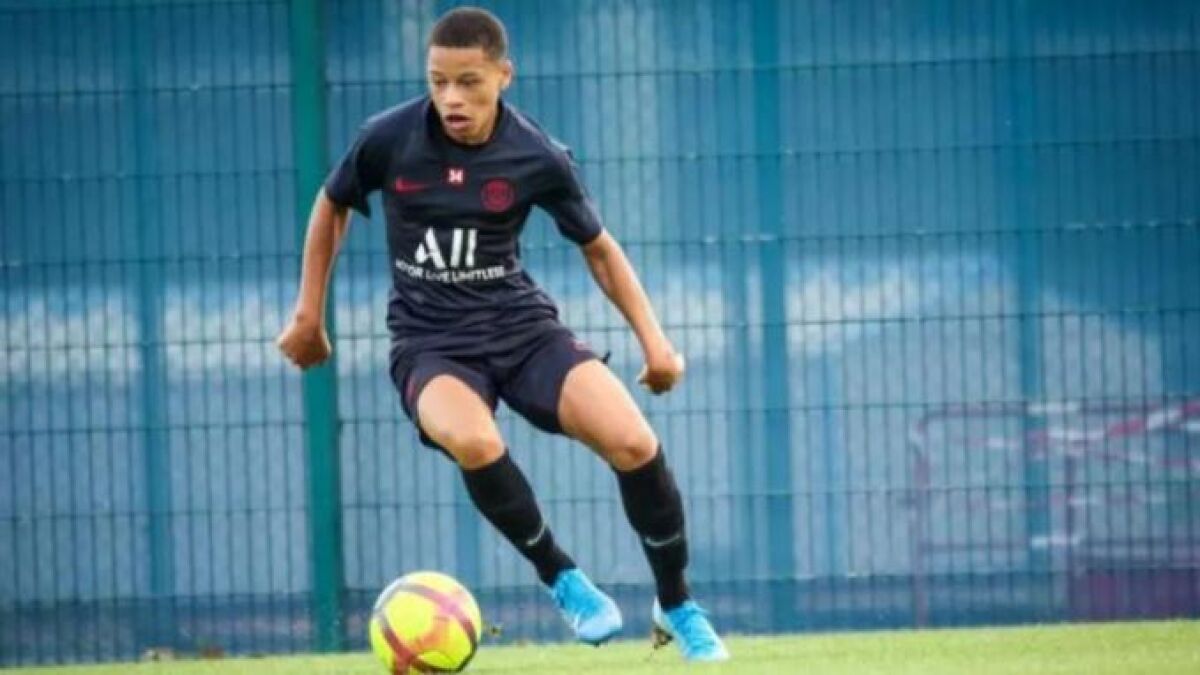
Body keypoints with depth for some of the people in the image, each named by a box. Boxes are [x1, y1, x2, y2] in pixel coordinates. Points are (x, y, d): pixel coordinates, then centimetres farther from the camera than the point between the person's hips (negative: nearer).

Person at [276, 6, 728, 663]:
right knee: (473, 443, -36)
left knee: (634, 444, -19)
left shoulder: (538, 158, -9)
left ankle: (677, 607, 5)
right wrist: (308, 315, 12)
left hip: (519, 321, 1)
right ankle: (561, 579, -11)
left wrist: (652, 339, 1)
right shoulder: (389, 139, -11)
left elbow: (597, 246, 7)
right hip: (429, 342, -1)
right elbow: (332, 206, 10)